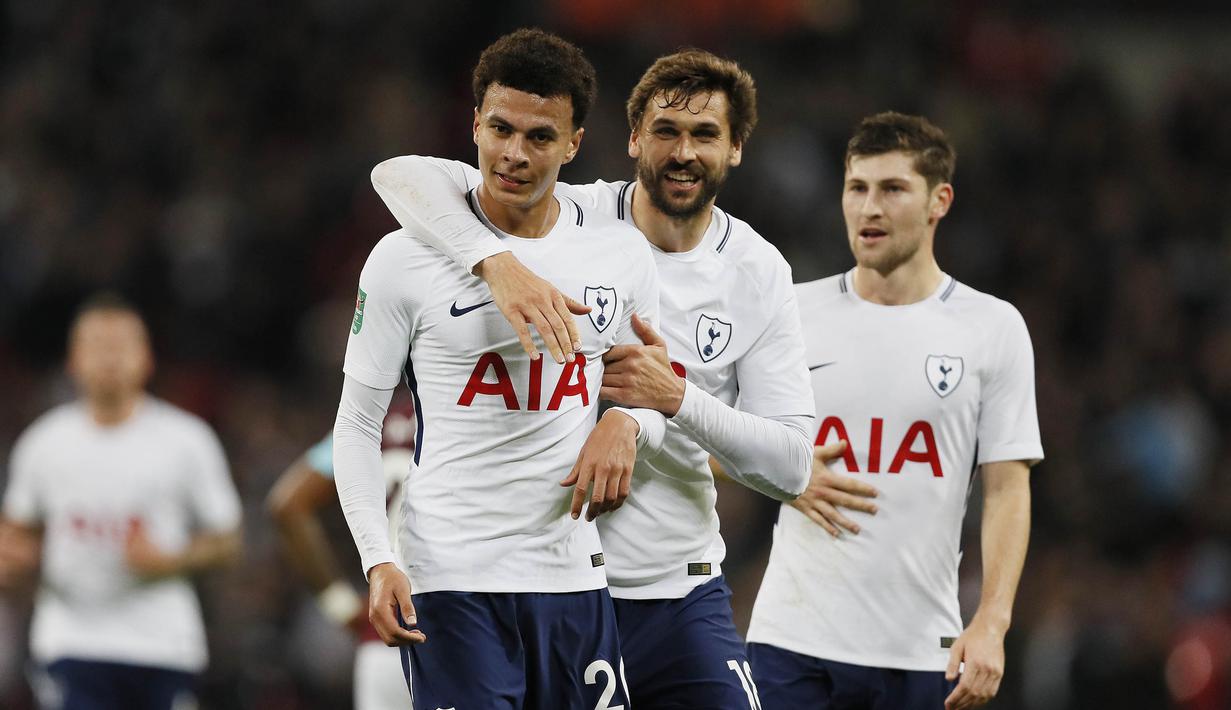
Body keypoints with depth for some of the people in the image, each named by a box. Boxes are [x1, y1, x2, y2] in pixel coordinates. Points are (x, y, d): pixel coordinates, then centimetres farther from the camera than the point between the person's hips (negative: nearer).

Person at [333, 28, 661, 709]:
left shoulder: (620, 253, 7)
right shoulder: (407, 259, -3)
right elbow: (357, 424, 2)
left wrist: (626, 423, -5)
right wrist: (379, 561, -11)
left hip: (573, 574, 4)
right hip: (451, 583, -4)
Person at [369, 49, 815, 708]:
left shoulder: (760, 275, 1)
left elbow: (790, 467, -3)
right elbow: (403, 176, -17)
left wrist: (677, 399, -19)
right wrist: (497, 259, -34)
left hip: (679, 597, 2)